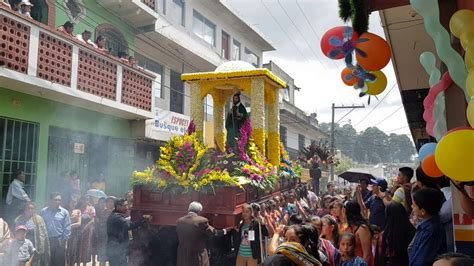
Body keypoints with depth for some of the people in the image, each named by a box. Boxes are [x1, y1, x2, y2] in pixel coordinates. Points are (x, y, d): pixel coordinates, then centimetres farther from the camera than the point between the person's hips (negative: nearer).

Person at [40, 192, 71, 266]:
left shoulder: (64, 212, -1)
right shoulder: (43, 212, 3)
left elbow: (67, 227, -1)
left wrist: (64, 239, -5)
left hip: (59, 241, -1)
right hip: (46, 241, 1)